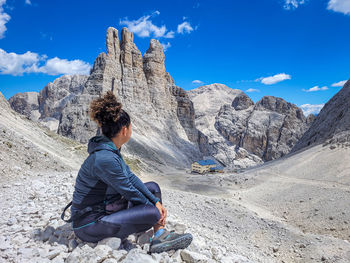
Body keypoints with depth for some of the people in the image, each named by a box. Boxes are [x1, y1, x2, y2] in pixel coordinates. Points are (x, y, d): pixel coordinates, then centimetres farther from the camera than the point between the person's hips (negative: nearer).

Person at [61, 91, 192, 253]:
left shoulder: (112, 149, -1)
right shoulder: (104, 158, -31)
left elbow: (131, 177, 3)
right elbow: (128, 190, -21)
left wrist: (157, 201, 0)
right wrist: (153, 207, -5)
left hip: (107, 206, 10)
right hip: (89, 223, -10)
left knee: (153, 187, 6)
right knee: (152, 213, -23)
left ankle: (160, 236, 0)